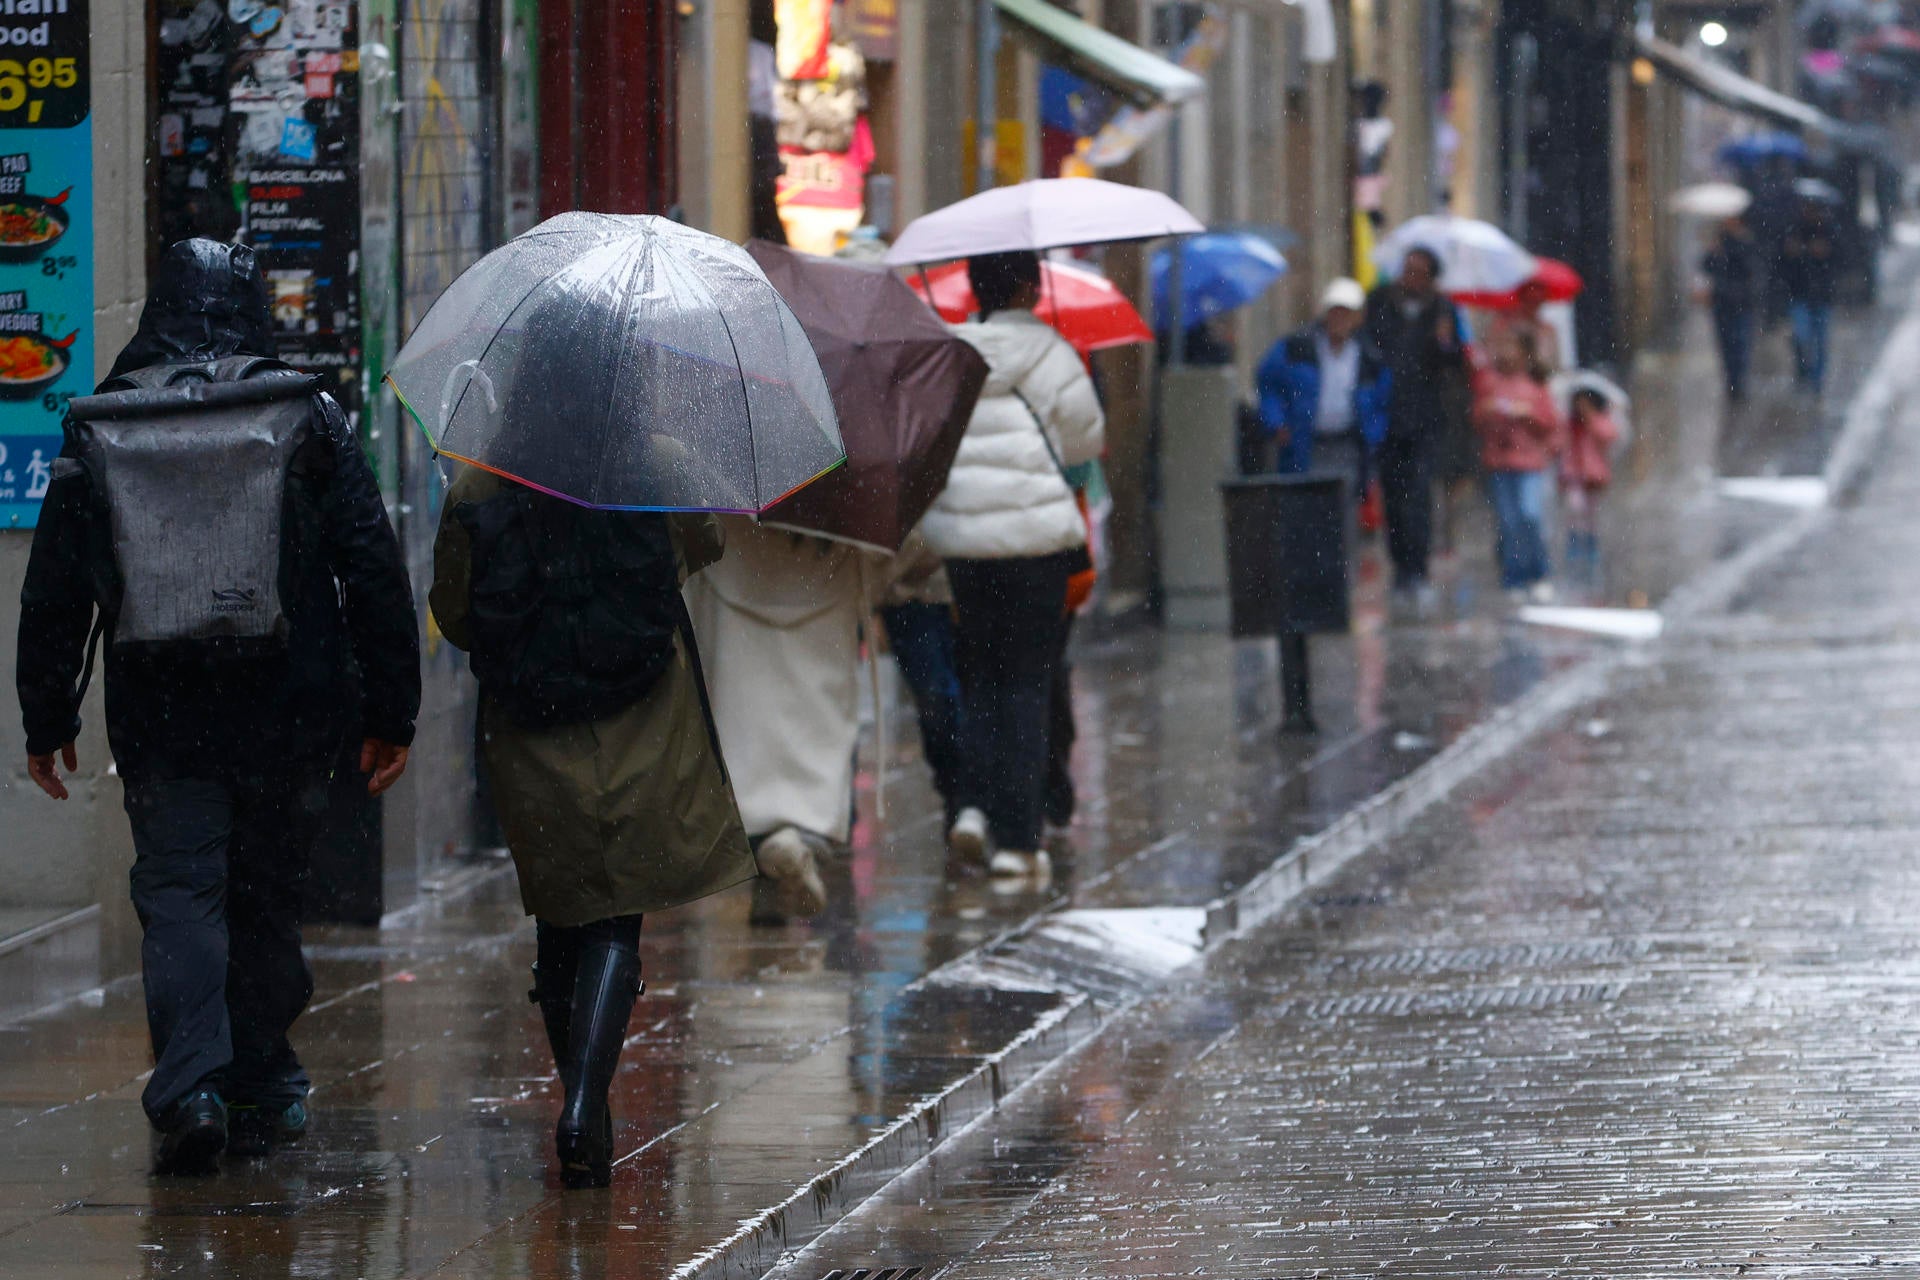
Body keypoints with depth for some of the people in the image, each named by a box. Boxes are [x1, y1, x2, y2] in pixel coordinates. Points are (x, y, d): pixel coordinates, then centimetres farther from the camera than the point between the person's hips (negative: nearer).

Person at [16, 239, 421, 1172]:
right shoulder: (307, 414, 0)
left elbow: (54, 586, 3)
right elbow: (374, 570, -1)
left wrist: (47, 719, 11)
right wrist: (389, 711, 5)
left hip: (160, 711, -1)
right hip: (292, 709, 1)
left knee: (178, 893, 1)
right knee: (268, 895, 14)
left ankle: (191, 1086, -18)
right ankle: (265, 1087, 23)